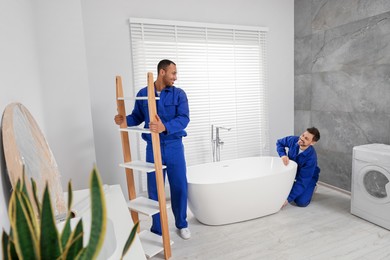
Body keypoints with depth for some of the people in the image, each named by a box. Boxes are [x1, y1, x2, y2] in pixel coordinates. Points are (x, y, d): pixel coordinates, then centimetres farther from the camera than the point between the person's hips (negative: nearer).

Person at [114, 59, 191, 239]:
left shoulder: (179, 94, -3)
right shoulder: (143, 94, 2)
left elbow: (184, 118, -15)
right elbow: (137, 117, 11)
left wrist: (165, 127, -32)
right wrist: (123, 120, -10)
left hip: (174, 147, 0)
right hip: (153, 148, 1)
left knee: (179, 187, 7)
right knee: (154, 190, 7)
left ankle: (182, 224, 30)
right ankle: (157, 229, 25)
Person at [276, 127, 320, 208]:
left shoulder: (311, 157, -36)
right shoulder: (293, 140, -26)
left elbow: (303, 181, -34)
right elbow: (279, 143, -5)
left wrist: (288, 199, -34)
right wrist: (283, 155, -27)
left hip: (308, 177, -4)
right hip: (292, 172, 4)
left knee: (301, 202, -20)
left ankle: (310, 188, 11)